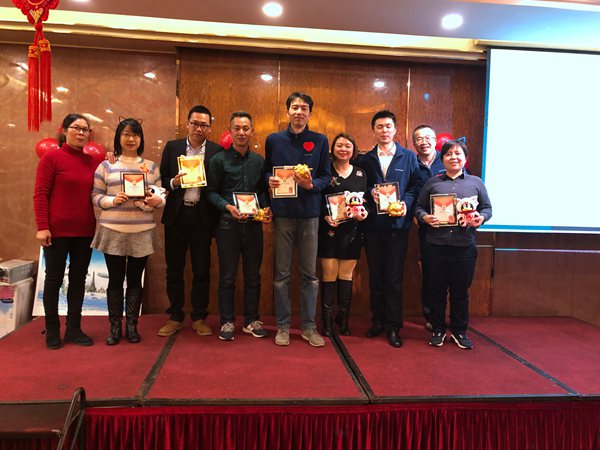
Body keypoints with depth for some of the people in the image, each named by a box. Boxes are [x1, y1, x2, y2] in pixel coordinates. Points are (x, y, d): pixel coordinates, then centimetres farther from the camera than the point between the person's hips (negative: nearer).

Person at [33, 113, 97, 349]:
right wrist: (42, 227, -14)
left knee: (78, 279, 10)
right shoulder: (51, 157, -4)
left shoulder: (92, 161, 8)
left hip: (85, 231, 5)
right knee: (54, 279, 7)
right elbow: (40, 193, -8)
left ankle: (74, 328, 21)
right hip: (57, 230, -4)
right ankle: (52, 330, 20)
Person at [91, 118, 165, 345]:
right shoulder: (106, 166, 5)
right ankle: (115, 327, 19)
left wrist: (156, 200, -14)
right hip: (112, 231, -1)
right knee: (115, 280, 6)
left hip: (142, 232, 1)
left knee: (135, 280, 8)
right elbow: (95, 196, 3)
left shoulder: (151, 166, 9)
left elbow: (161, 197, 8)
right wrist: (113, 200, -15)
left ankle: (132, 326, 20)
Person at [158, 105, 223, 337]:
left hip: (203, 216, -1)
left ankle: (199, 318, 19)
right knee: (174, 269, 8)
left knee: (202, 269, 6)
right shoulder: (172, 147, 7)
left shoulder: (217, 151, 1)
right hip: (176, 214, 2)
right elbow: (161, 179, 6)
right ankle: (175, 317, 21)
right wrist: (174, 182, -13)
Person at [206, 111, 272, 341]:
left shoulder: (259, 161, 9)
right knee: (227, 276, 5)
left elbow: (264, 190, 12)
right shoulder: (219, 159, 0)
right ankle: (227, 322, 17)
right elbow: (211, 192, -2)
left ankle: (251, 320, 23)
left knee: (253, 275, 9)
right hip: (228, 225, -3)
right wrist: (227, 206, -17)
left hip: (253, 225, 3)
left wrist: (266, 208, -7)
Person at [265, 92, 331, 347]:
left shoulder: (320, 141, 6)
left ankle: (309, 326, 17)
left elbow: (326, 176, 5)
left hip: (309, 213, 0)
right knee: (282, 273, 5)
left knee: (309, 274, 5)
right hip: (282, 213, 0)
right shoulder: (273, 140, 8)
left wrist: (311, 184, -15)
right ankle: (283, 325, 18)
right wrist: (270, 180, -8)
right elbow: (266, 171, 15)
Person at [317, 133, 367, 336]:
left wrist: (364, 213, -10)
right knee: (329, 275, -2)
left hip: (351, 231, 3)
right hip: (329, 230, -3)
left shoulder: (360, 174, 11)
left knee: (346, 275, 7)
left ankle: (343, 320, 19)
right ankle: (327, 320, 10)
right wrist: (325, 216, -17)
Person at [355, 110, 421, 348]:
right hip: (373, 224, 2)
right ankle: (378, 321, 22)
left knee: (394, 277, 1)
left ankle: (393, 326, 11)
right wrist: (370, 193, -12)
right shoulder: (365, 159, 11)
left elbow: (416, 186, 2)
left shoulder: (409, 157, 7)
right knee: (375, 275, 9)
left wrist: (406, 203, -14)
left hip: (398, 223, -2)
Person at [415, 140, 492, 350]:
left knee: (461, 291, 8)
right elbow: (419, 207, 9)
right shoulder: (432, 182, 10)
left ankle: (459, 331, 24)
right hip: (436, 245, 0)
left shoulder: (476, 182, 11)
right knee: (436, 290, 7)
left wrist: (480, 218, -9)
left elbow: (487, 207, 12)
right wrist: (425, 218, -11)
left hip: (465, 246, 0)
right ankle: (438, 330, 22)